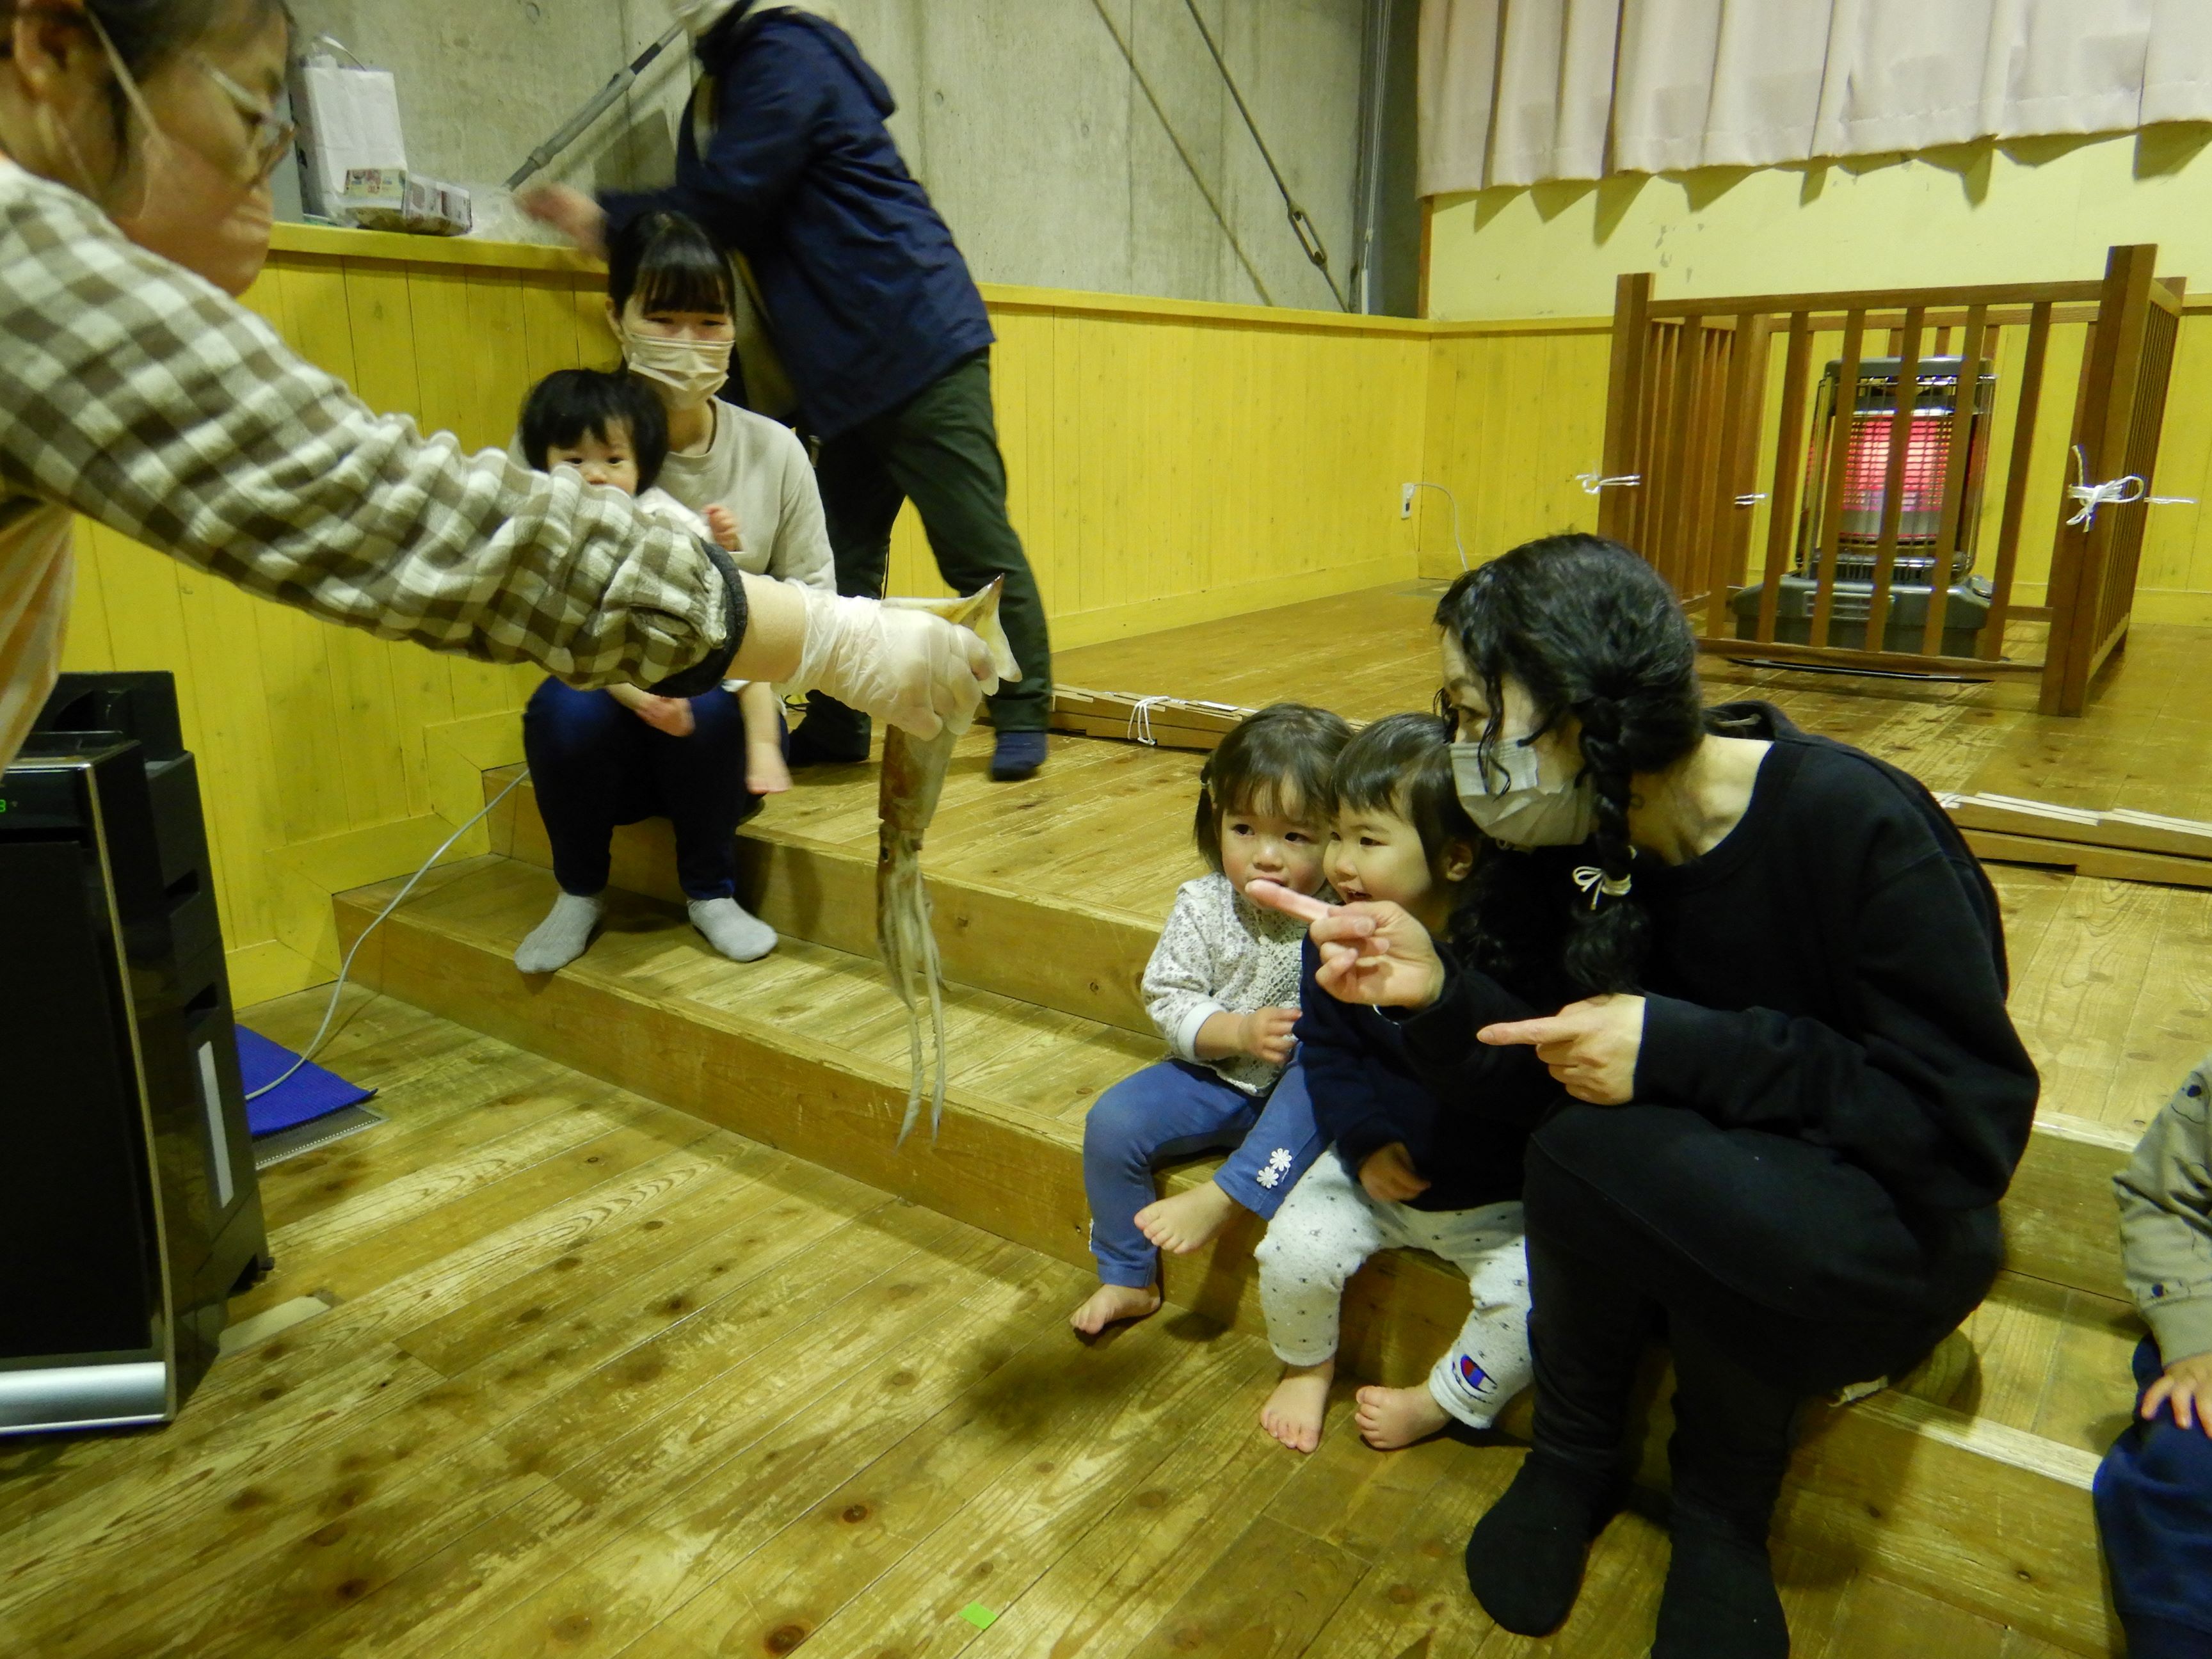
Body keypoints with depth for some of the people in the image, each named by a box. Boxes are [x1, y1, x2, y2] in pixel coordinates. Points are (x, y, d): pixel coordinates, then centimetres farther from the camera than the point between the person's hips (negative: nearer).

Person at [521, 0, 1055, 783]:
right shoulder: (731, 78, 20)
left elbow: (726, 205, -13)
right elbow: (706, 203, 18)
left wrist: (604, 221, 0)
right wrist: (599, 216, 6)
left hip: (919, 341, -10)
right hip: (852, 368, 10)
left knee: (977, 543, -6)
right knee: (841, 552, 9)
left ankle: (1022, 715, 3)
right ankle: (836, 725, 16)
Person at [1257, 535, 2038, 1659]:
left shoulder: (1853, 827, -23)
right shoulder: (1563, 842, -7)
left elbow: (1970, 1123, -24)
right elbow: (1522, 1081, -6)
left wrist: (1682, 1051, -32)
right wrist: (1437, 989, -28)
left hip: (1896, 1223, -4)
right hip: (1704, 1169, 5)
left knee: (1603, 1157, -32)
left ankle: (1721, 1504, -3)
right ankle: (1575, 1459, 2)